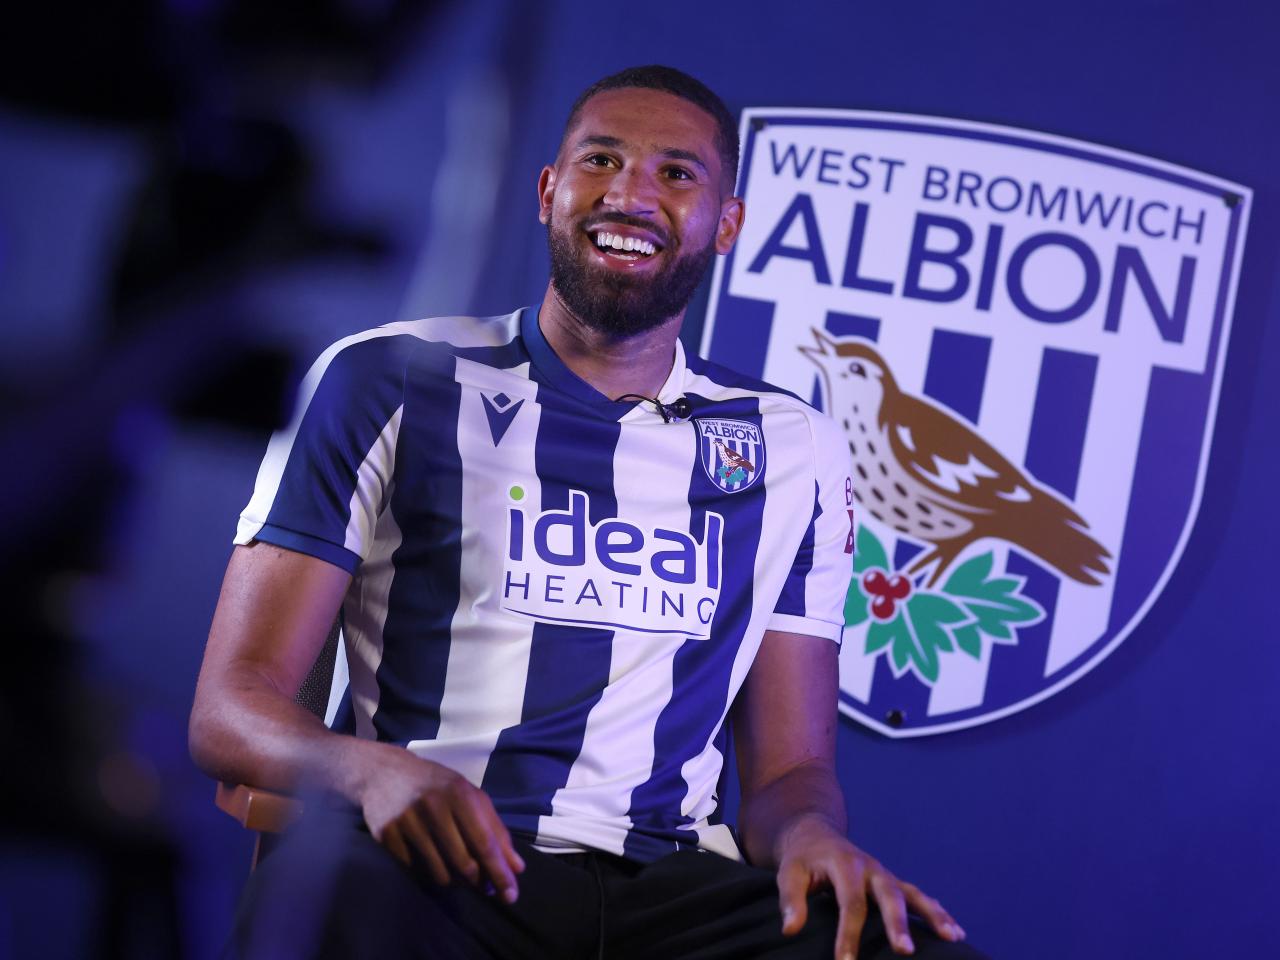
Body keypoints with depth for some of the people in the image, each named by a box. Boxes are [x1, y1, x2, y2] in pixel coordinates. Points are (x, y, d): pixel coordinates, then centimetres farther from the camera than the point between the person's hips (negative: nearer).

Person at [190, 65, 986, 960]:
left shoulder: (796, 450, 17)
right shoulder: (387, 383, 9)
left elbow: (790, 765, 15)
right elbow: (232, 702, 3)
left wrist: (810, 832, -11)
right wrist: (372, 770, -21)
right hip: (429, 872, -2)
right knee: (328, 883, -40)